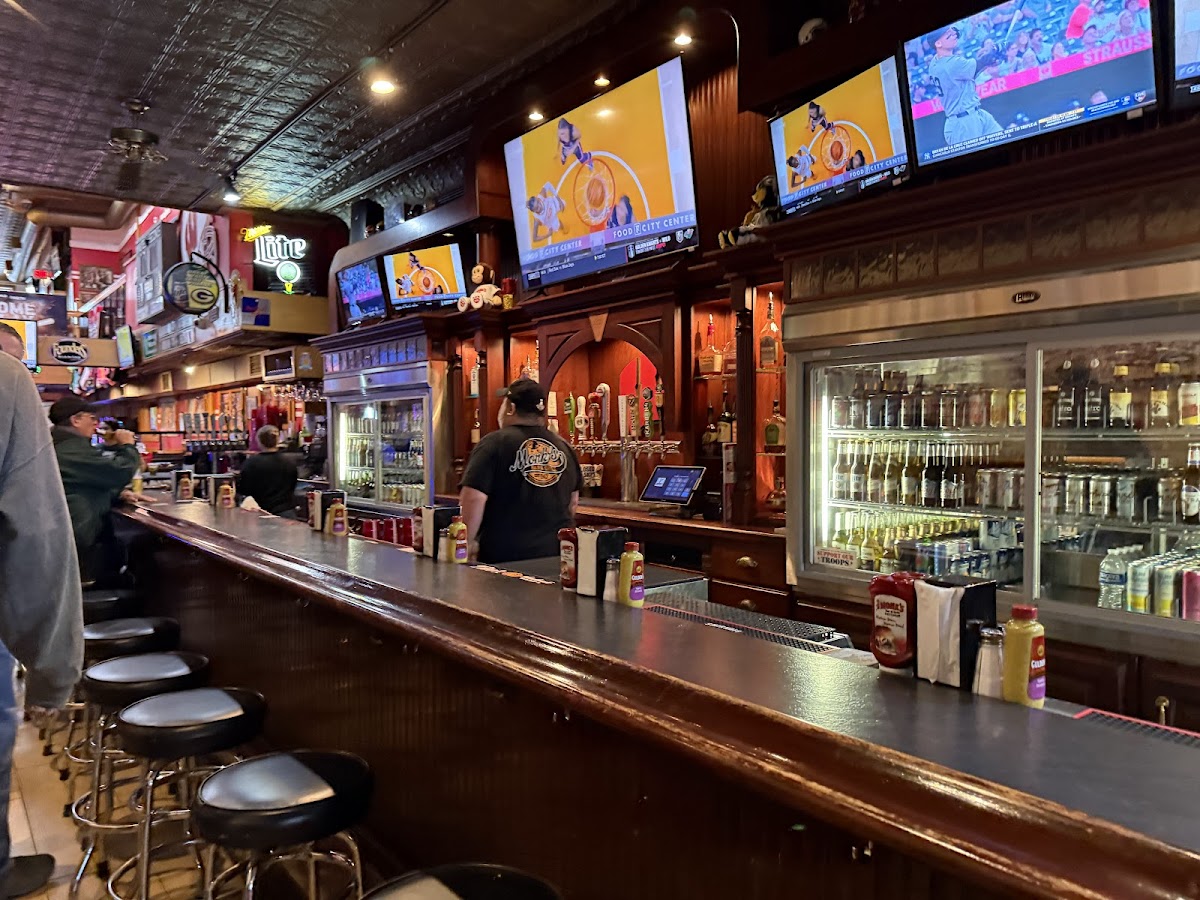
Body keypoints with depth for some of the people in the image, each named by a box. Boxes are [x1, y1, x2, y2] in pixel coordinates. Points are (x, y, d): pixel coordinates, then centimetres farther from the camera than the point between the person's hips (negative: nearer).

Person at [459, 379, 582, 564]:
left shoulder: (493, 444, -9)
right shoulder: (564, 447, 8)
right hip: (556, 555, 5)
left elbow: (473, 499, -16)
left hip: (504, 557, -5)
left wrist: (467, 543, -6)